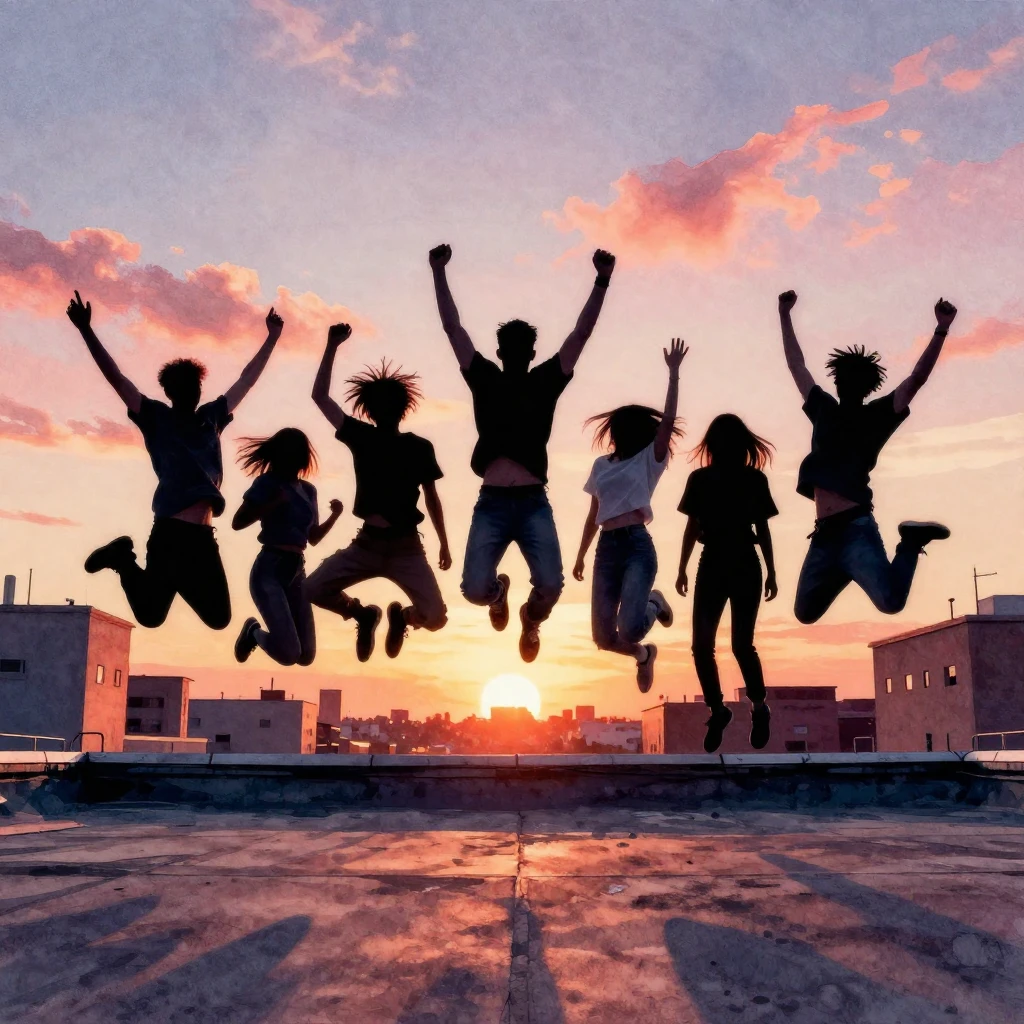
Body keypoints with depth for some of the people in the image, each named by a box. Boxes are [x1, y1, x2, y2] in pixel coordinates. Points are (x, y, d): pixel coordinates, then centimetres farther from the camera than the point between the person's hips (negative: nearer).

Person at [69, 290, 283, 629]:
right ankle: (123, 558, 21)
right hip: (169, 533, -5)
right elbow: (115, 377, 1)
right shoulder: (156, 417, 8)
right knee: (149, 614, -4)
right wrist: (86, 330, -8)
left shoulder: (211, 417, 19)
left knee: (218, 617, 6)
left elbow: (247, 378, 27)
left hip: (203, 537, 5)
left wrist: (272, 337, 31)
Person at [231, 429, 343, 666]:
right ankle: (254, 631, 15)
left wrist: (334, 515, 4)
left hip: (297, 572, 6)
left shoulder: (308, 490, 13)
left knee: (306, 656, 5)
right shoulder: (267, 482, -3)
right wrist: (273, 503, -18)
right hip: (269, 570, -6)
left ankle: (258, 633, 32)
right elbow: (237, 523, -10)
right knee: (288, 654, -17)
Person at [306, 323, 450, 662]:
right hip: (366, 544, 1)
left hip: (406, 548, -1)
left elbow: (431, 498, 9)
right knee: (313, 589, -15)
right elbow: (320, 396, 2)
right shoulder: (360, 437, 4)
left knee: (435, 618, -14)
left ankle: (402, 616, 24)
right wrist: (332, 346, -4)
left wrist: (444, 544, 8)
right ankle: (363, 615, 14)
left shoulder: (419, 447, 2)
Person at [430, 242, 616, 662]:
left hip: (534, 504, 0)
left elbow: (581, 332, 7)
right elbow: (452, 327, 10)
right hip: (491, 503, 0)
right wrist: (439, 272, 5)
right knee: (475, 589, -12)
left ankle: (531, 619, 24)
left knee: (550, 585, -16)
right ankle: (499, 593, 30)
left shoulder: (546, 381, 11)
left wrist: (602, 281, 1)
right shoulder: (484, 379, 11)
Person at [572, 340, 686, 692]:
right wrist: (580, 555, 21)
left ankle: (655, 603, 15)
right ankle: (643, 654, 36)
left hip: (638, 546, -5)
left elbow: (667, 421, -9)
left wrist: (673, 373, -13)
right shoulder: (601, 465, 17)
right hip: (606, 550, 5)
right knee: (603, 636, 2)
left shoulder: (649, 459, 5)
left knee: (630, 627, -21)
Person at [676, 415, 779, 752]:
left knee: (741, 645, -3)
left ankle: (760, 708, 19)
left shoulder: (754, 479, 1)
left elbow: (762, 529, 6)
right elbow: (692, 527, 8)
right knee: (701, 644, -4)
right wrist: (682, 569, 6)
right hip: (712, 565, 2)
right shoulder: (700, 479, 3)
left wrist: (771, 572, 5)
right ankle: (718, 710, 14)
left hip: (745, 566, -2)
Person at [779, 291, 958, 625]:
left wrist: (941, 329, -11)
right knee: (805, 612, 6)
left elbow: (917, 378, -1)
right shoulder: (823, 410, 20)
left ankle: (911, 543, 7)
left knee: (891, 601, -22)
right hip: (824, 534, 5)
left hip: (856, 529, -5)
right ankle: (846, 572, 30)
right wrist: (785, 316, 32)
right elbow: (796, 365, 28)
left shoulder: (877, 416, 9)